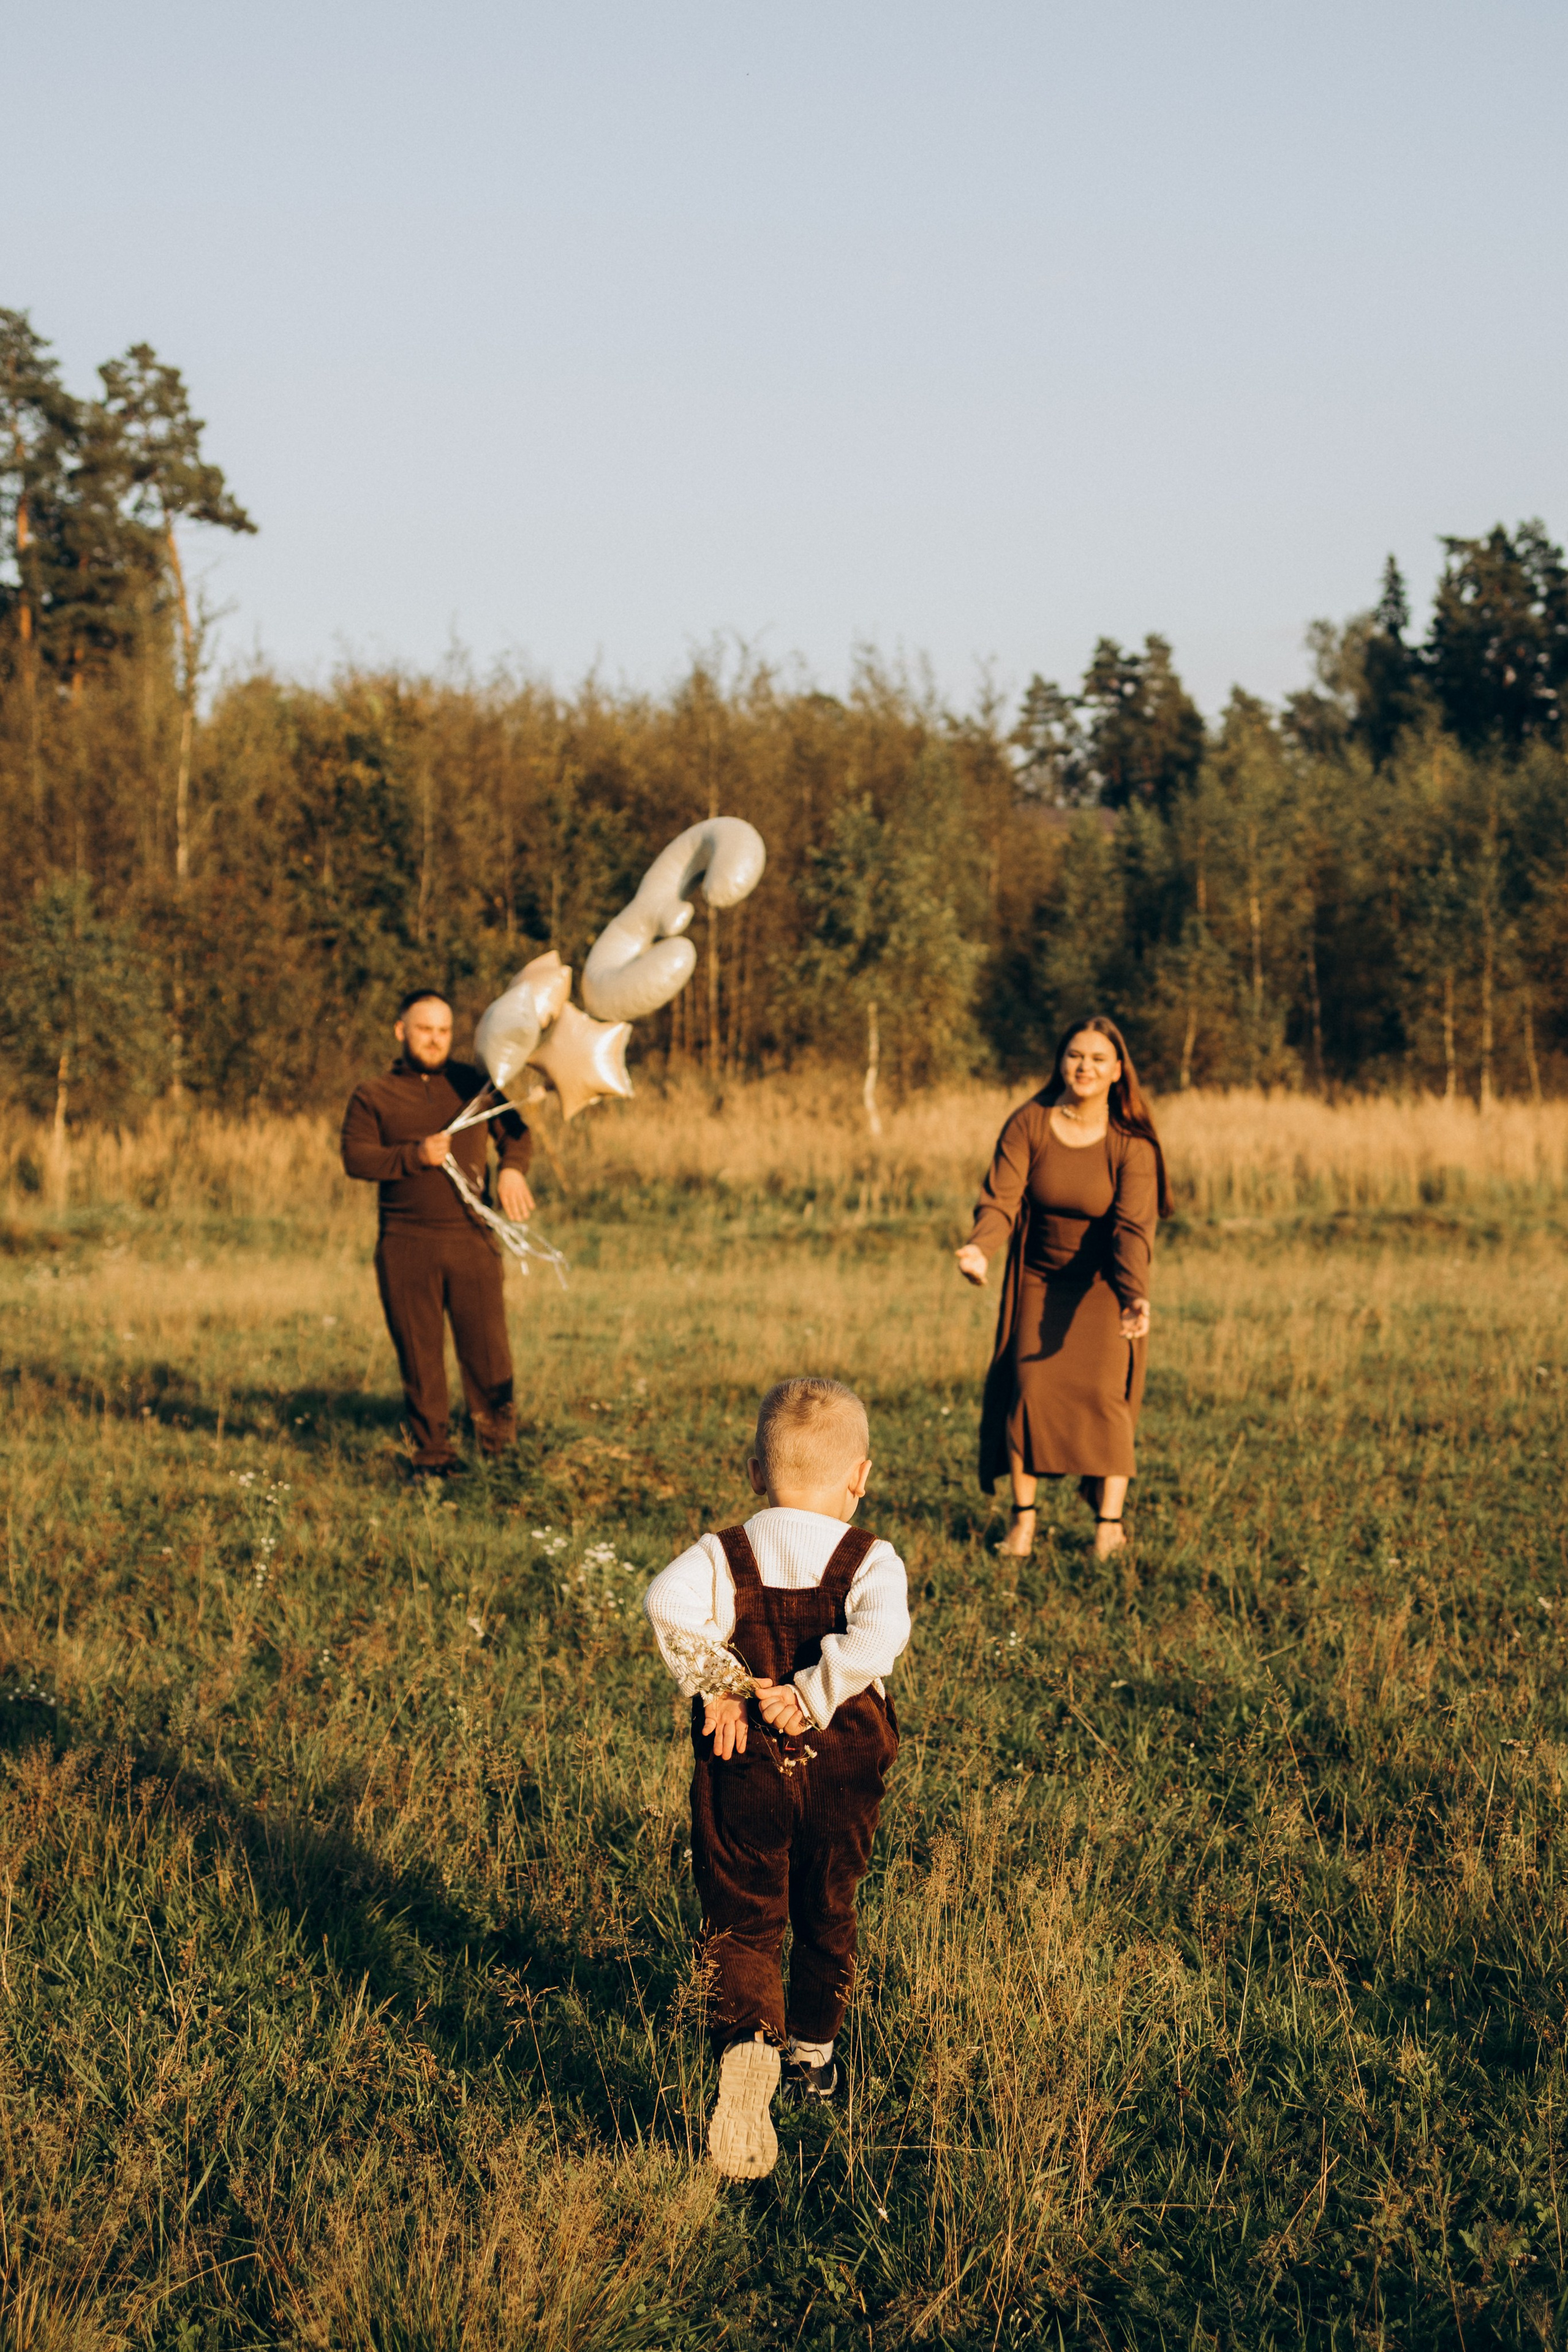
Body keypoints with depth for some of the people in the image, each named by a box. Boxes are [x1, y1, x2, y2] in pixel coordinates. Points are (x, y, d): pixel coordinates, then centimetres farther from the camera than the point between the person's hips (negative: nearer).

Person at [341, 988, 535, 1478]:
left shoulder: (474, 1084, 14)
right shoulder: (372, 1096, 10)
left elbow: (516, 1128, 20)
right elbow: (356, 1157, -2)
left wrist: (513, 1169, -1)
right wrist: (415, 1156, -17)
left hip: (472, 1240, 1)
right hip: (406, 1245, 0)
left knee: (486, 1346, -3)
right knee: (419, 1354, 1)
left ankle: (494, 1416, 25)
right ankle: (432, 1452, 12)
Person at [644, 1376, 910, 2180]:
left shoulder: (725, 1555, -4)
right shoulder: (870, 1561, -7)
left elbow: (669, 1602, -24)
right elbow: (879, 1633, -27)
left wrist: (712, 1687, -16)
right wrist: (812, 1698, -20)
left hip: (742, 1770, -1)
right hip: (841, 1772, 1)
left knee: (743, 1921, 5)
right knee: (827, 1914, 22)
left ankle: (746, 2040, -23)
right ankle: (813, 2053, 37)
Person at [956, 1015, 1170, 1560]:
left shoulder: (1132, 1144, -15)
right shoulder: (1028, 1125, -10)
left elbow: (1132, 1228, -22)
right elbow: (1000, 1201, -17)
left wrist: (1134, 1297, -38)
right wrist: (980, 1250, -39)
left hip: (1104, 1285, -1)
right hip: (1039, 1280, 1)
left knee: (1104, 1393, -12)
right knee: (1028, 1383, -12)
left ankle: (1109, 1524, -3)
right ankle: (1023, 1518, -2)